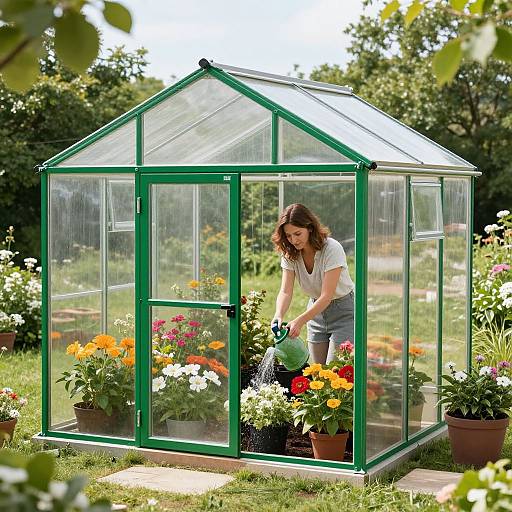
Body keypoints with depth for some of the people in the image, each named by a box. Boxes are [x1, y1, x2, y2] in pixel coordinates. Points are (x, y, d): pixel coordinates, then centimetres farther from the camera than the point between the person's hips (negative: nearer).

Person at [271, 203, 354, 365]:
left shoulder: (332, 249, -25)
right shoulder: (289, 254, -9)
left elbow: (327, 296, -30)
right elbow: (285, 291, -17)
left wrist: (300, 321, -40)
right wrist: (279, 315, -38)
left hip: (343, 311, -6)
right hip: (316, 311, 6)